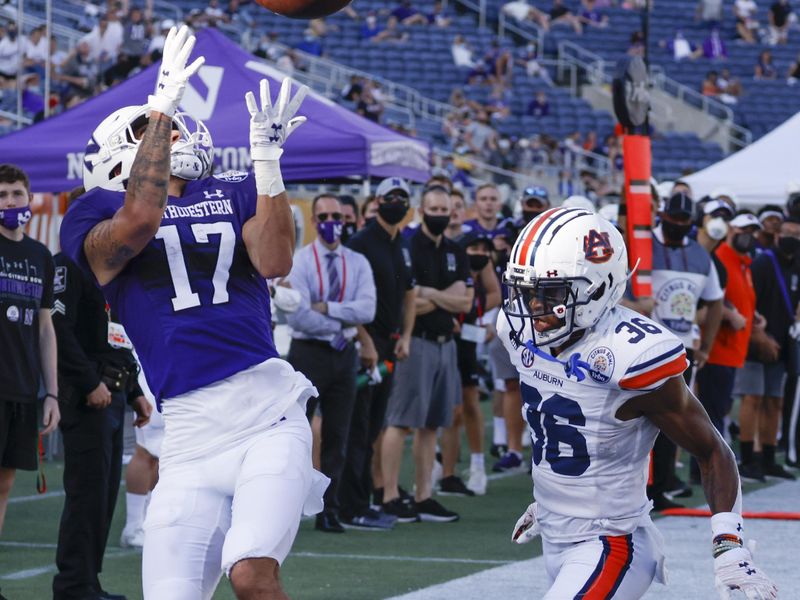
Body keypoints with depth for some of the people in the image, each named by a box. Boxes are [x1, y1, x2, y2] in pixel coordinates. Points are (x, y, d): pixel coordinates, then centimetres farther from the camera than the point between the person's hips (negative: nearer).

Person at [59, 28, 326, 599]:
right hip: (192, 433, 0)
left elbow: (275, 262, -2)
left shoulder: (235, 193, 16)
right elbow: (140, 219, -15)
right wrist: (163, 104, -12)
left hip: (271, 408, 0)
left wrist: (267, 156, -7)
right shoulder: (98, 215, 8)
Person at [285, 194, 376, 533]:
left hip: (344, 354, 4)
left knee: (337, 437, 6)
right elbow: (297, 315, -15)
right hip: (308, 353, -4)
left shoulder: (357, 264, 6)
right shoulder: (299, 261, -5)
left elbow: (367, 310, -8)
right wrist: (340, 325, -10)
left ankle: (329, 513, 12)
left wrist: (326, 307, -15)